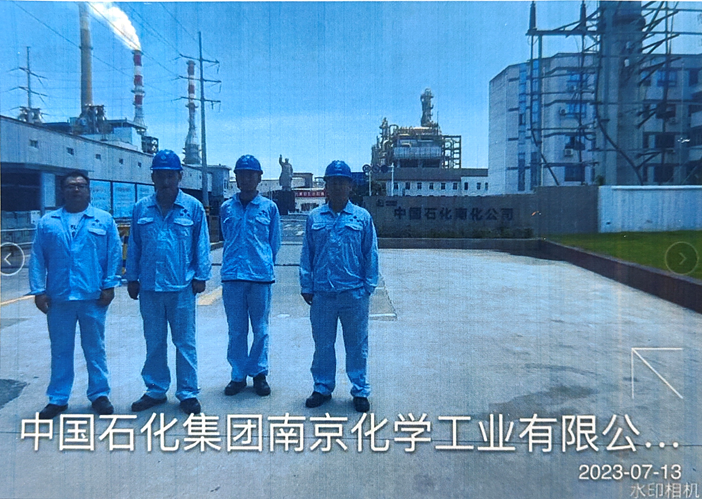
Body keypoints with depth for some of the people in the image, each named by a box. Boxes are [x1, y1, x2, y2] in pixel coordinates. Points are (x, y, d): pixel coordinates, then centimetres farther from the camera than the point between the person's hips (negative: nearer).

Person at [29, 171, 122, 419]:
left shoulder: (104, 220, 4)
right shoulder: (47, 222, 8)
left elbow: (114, 254, 0)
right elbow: (37, 259, 5)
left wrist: (109, 286, -6)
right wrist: (38, 290, -2)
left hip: (93, 297, -1)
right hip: (58, 297, 2)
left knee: (95, 349, 8)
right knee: (60, 350, 11)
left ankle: (99, 395, 20)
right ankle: (57, 399, 23)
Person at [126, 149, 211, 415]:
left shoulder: (193, 207, -1)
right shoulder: (141, 208, 6)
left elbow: (201, 244, 1)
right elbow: (134, 246, 10)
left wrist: (201, 276, -2)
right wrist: (132, 278, 8)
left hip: (182, 286, -2)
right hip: (149, 286, 3)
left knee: (185, 342, 5)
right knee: (154, 342, 14)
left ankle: (188, 393, 17)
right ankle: (155, 390, 28)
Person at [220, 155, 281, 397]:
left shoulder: (269, 207, 4)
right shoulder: (227, 208, 9)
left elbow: (274, 243, 10)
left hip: (261, 276, -1)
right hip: (232, 276, 2)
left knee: (260, 329, 6)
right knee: (236, 330, 7)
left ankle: (259, 373, 19)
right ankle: (238, 375, 19)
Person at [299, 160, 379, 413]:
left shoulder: (362, 217, 2)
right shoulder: (315, 217, 5)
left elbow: (371, 254, 3)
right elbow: (307, 254, 7)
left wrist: (369, 286, 0)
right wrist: (306, 285, 3)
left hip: (354, 293, -1)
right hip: (322, 294, 2)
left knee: (357, 345, 8)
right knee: (322, 344, 12)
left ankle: (360, 391, 22)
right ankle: (322, 388, 28)